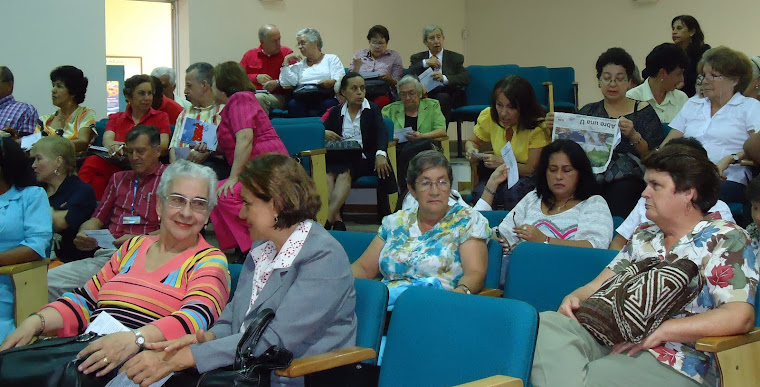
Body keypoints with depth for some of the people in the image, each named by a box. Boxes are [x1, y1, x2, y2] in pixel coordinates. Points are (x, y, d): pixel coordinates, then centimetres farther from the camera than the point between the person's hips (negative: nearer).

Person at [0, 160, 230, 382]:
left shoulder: (210, 261, 4)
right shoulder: (133, 247, 23)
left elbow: (197, 317, -15)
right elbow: (86, 301, 21)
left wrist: (134, 340, -31)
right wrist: (35, 322, 1)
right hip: (92, 352, 5)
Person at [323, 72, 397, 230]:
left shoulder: (372, 109, 11)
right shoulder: (336, 112, 20)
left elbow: (381, 132, -5)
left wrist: (381, 154, -26)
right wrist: (325, 134, -9)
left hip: (364, 158, -2)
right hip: (341, 158, 2)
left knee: (345, 173, -34)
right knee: (328, 175, -31)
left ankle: (327, 218, -42)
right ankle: (337, 219, -42)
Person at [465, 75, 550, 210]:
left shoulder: (537, 128, -17)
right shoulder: (489, 116, -4)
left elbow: (532, 169, -15)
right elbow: (473, 142, 14)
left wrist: (503, 163, -30)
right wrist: (472, 151, -10)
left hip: (528, 179, -3)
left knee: (514, 190, -36)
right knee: (479, 192, -30)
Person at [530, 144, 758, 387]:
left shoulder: (725, 240, 0)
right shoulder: (643, 237, 22)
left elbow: (740, 317, -14)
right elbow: (600, 285, 23)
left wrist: (659, 330, -19)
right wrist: (574, 298, -3)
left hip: (679, 362, -7)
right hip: (618, 344, 7)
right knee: (547, 324, -23)